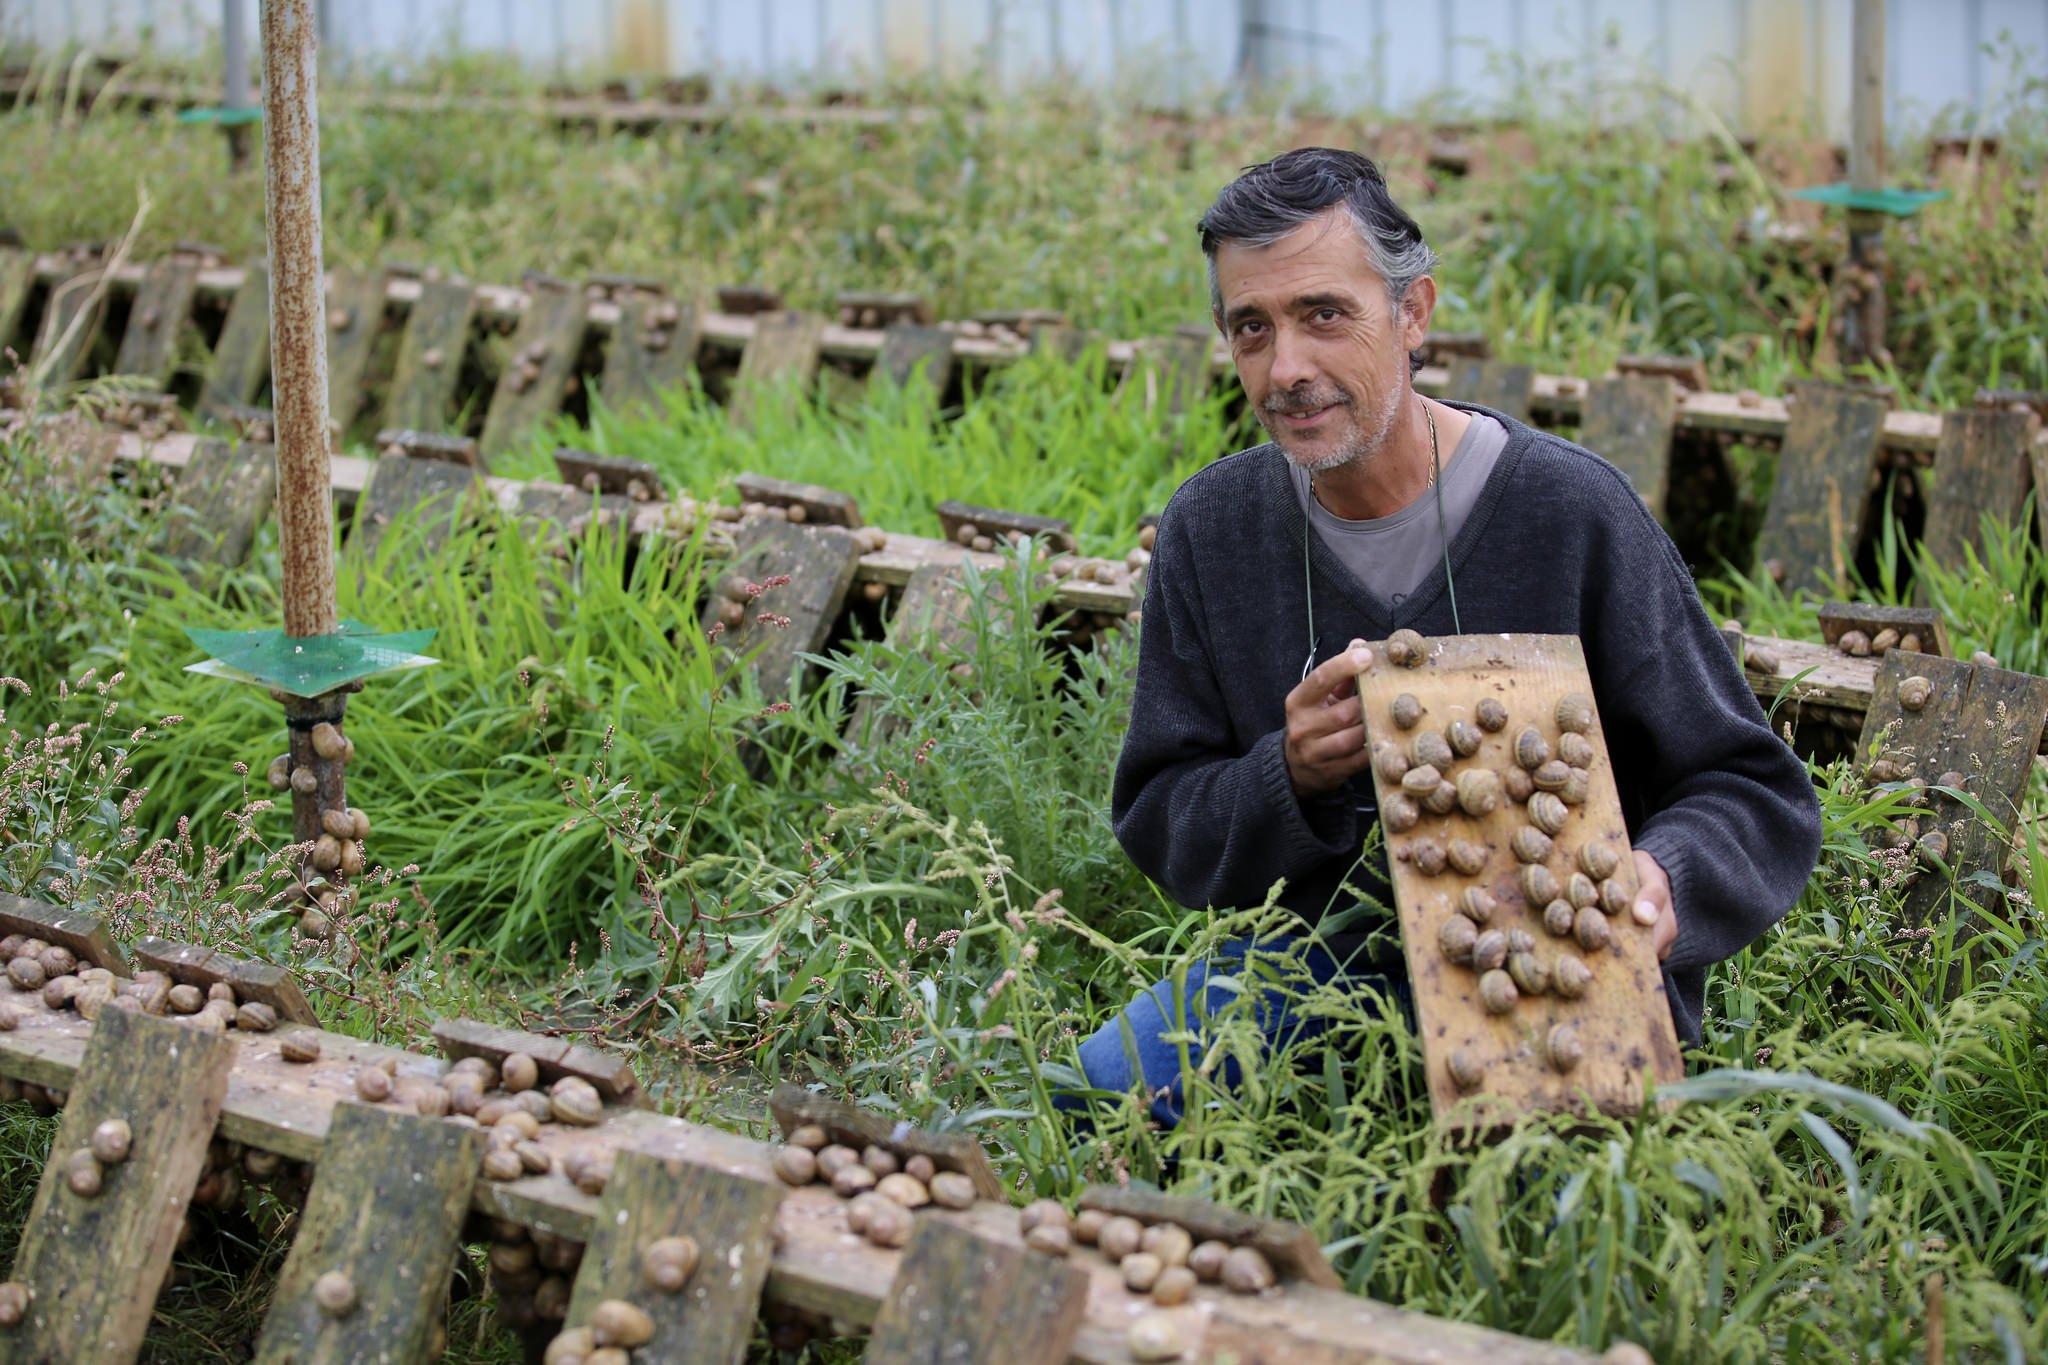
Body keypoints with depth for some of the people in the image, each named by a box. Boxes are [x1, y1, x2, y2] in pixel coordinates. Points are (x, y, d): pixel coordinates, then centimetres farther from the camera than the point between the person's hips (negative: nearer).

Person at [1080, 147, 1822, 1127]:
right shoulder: (1209, 529, 1)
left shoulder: (1571, 512, -11)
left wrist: (1663, 882, -31)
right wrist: (1288, 779, -19)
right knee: (1101, 1088, -22)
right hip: (1322, 962, 3)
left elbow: (1758, 794, -7)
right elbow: (1157, 818, 4)